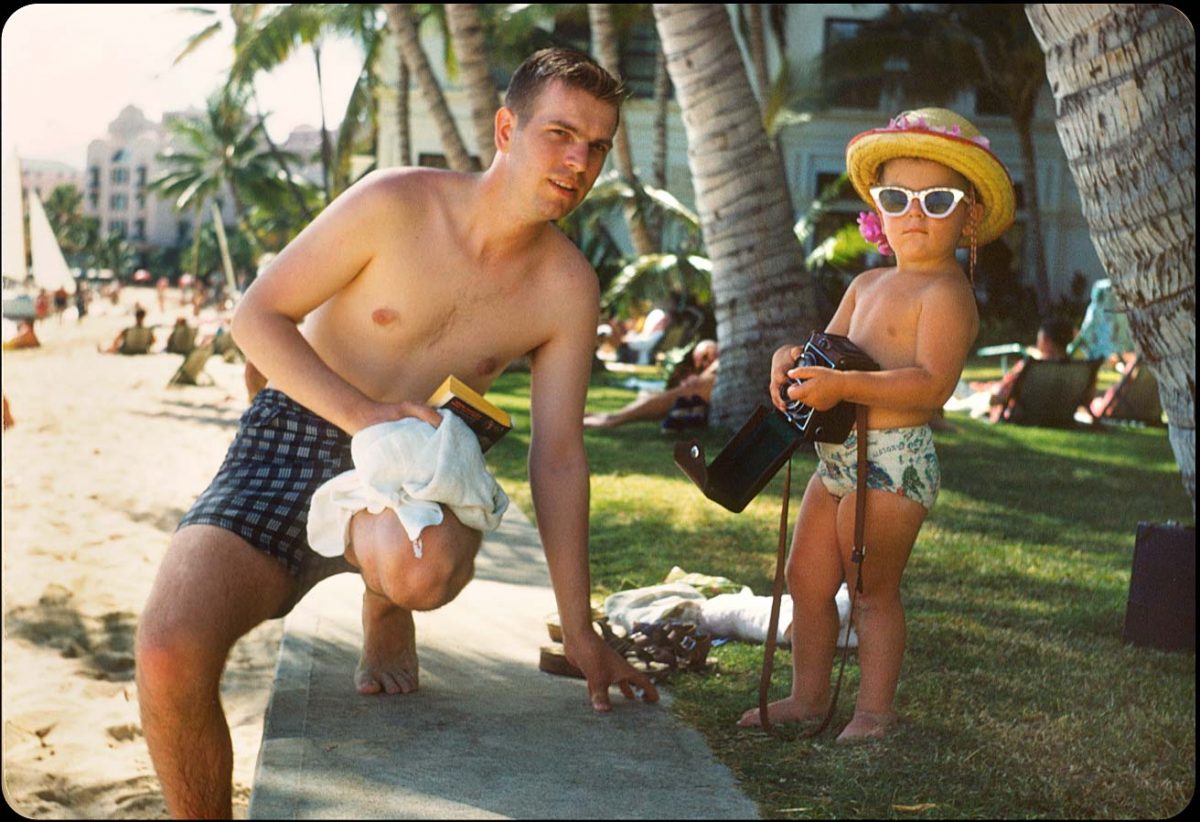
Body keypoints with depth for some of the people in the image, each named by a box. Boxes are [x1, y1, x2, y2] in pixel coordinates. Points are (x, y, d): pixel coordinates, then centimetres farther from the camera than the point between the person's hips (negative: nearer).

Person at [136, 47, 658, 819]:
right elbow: (257, 315, -6)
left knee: (419, 566, -40)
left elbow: (558, 457, 0)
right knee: (170, 655, -26)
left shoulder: (568, 286, -4)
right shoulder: (395, 204, -11)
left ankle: (387, 610, 1)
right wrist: (364, 413, -22)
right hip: (295, 434, -1)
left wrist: (580, 632, -1)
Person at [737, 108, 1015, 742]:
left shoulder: (947, 293, -13)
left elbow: (933, 383, -25)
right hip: (838, 457, 9)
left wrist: (843, 385, -32)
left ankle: (875, 707, 18)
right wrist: (794, 360, -6)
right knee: (806, 576, 14)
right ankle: (809, 695, 29)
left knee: (872, 591, 1)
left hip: (892, 462, -9)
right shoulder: (867, 284, 15)